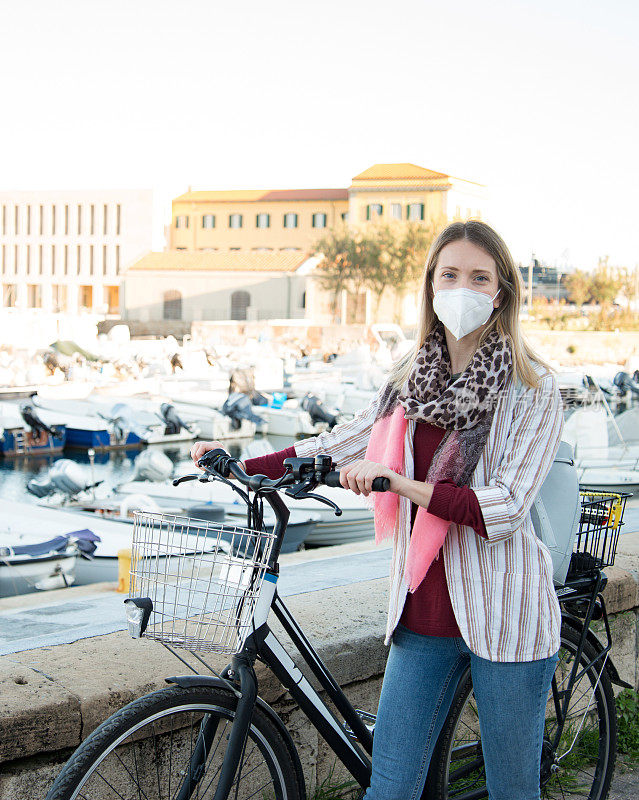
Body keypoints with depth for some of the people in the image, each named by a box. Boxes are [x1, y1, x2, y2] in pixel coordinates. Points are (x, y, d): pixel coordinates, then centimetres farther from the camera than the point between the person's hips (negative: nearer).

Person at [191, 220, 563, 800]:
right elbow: (338, 447, 14)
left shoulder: (532, 391, -7)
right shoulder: (412, 381, 9)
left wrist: (398, 481, -24)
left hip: (505, 616, -4)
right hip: (423, 615, 4)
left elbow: (504, 509, -17)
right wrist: (241, 464, 9)